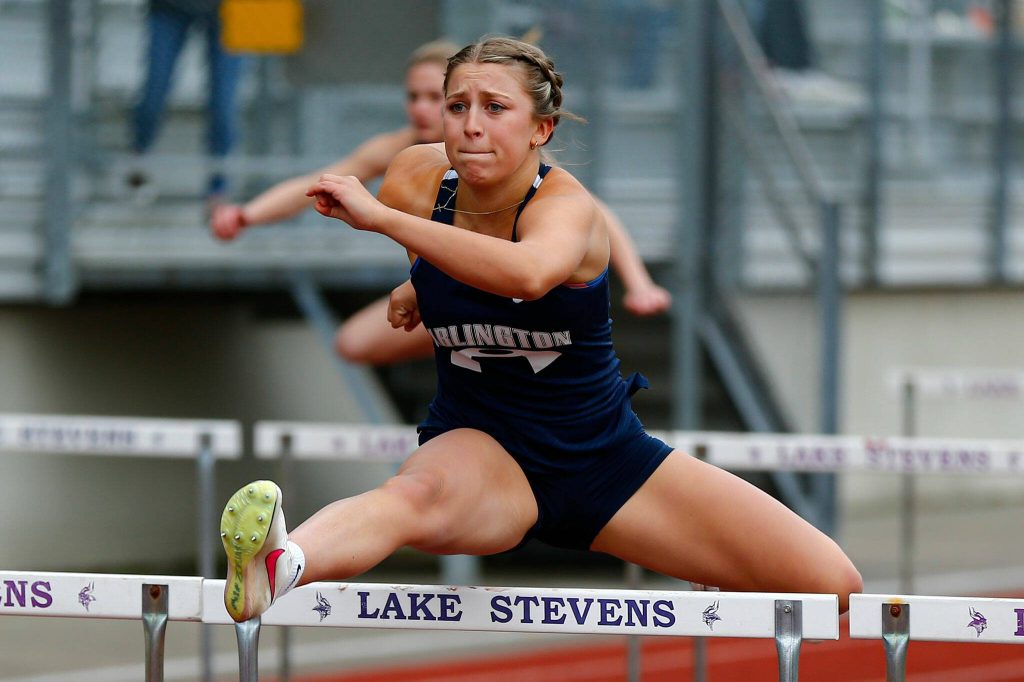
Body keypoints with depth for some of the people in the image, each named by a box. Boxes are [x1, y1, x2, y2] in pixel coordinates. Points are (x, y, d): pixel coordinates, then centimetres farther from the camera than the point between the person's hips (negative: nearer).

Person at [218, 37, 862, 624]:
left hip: (605, 458, 0)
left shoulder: (567, 206, -22)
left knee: (834, 585, -10)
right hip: (478, 447, 0)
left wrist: (381, 216, -52)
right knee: (416, 494, -42)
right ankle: (280, 564, -75)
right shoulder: (417, 178, -10)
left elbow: (529, 274, -51)